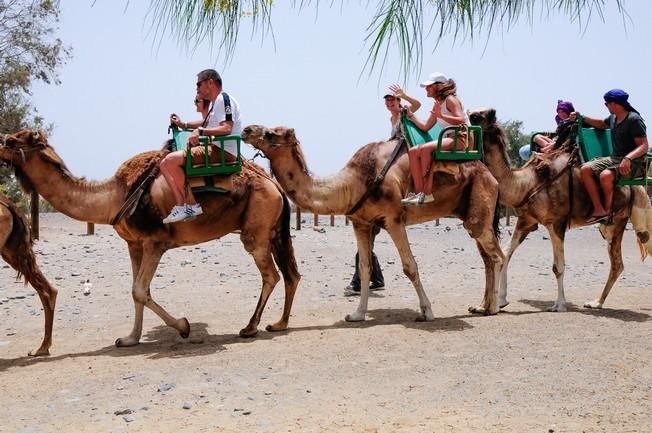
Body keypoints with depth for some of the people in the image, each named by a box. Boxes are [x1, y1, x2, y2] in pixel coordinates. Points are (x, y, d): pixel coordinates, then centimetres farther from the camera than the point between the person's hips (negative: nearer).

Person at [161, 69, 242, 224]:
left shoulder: (223, 99, -8)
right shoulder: (215, 102, 23)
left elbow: (226, 128, -22)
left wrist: (201, 131, -28)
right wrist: (184, 124, 32)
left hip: (223, 152, -11)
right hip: (214, 149, 11)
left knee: (171, 160, -21)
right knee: (166, 164, 5)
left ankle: (190, 205, -15)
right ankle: (189, 205, -7)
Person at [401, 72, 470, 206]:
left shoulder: (450, 99, -5)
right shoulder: (437, 105, 21)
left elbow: (461, 120, -18)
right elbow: (425, 127, 26)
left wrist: (441, 115, -27)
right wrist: (410, 115, 23)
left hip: (460, 138, -9)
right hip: (448, 140, 9)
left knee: (425, 148, -30)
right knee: (413, 152, -7)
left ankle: (427, 193, -31)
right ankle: (419, 192, -17)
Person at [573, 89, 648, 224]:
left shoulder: (634, 120, -15)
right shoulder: (613, 118, 9)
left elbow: (644, 146, -20)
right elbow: (601, 124, 33)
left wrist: (628, 158, -37)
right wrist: (582, 117, 22)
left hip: (633, 162, -9)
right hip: (614, 158, 9)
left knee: (605, 175, -35)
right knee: (585, 168, -10)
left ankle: (608, 211, -15)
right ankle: (598, 210, -16)